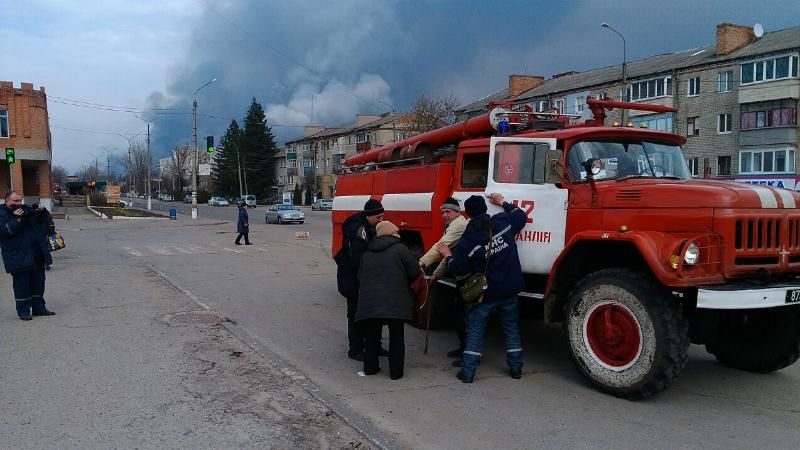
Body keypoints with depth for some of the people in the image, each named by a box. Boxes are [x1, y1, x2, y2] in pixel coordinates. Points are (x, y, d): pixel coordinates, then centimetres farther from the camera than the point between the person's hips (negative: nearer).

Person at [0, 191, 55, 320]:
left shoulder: (26, 209, 13)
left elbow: (43, 223, 23)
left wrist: (41, 211, 2)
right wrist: (17, 219, -24)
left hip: (36, 255, 6)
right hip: (19, 257, -6)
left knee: (38, 282, 12)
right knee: (22, 284, -1)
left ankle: (39, 307, 22)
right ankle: (23, 311, 8)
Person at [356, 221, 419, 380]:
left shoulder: (367, 253, 14)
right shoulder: (400, 249, -2)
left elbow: (360, 278, 17)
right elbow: (414, 272, -2)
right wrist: (403, 283, 16)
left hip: (369, 302, 4)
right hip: (395, 302, -4)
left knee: (372, 336, 18)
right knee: (396, 337, 9)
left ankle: (370, 367, 24)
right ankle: (396, 371, 12)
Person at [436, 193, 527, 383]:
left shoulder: (467, 239, -12)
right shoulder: (503, 222, -6)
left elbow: (457, 269, -8)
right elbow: (521, 216, 16)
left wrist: (448, 256, 11)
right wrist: (503, 203, 26)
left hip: (485, 293, -3)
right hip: (509, 290, 3)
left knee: (475, 331, 6)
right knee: (512, 329, 16)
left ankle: (467, 371, 5)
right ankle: (516, 368, 23)